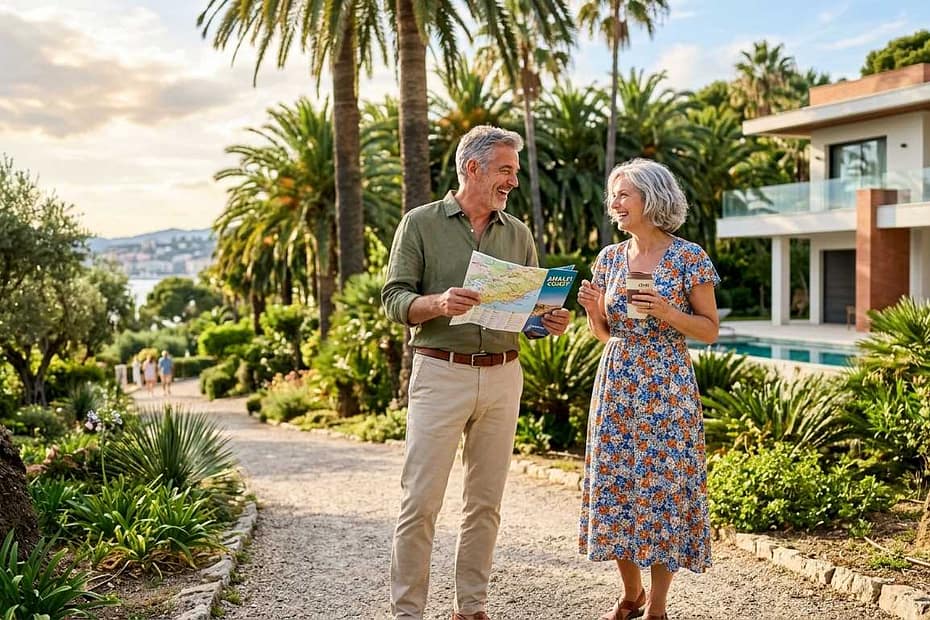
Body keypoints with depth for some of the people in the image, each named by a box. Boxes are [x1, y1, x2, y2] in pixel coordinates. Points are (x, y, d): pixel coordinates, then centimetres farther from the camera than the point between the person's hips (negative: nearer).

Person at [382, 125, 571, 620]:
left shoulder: (518, 234, 13)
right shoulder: (420, 223, 1)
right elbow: (394, 299, -4)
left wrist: (550, 322, -7)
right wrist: (439, 303, -23)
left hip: (502, 376, 4)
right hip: (440, 372, -4)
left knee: (486, 501, 9)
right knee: (421, 500, -3)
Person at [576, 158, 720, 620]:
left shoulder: (689, 257, -6)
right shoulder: (609, 257, 8)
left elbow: (710, 330, -3)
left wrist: (666, 312, -18)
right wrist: (593, 309, -6)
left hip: (666, 386, -5)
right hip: (616, 383, 5)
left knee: (663, 483, 0)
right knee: (615, 483, 8)